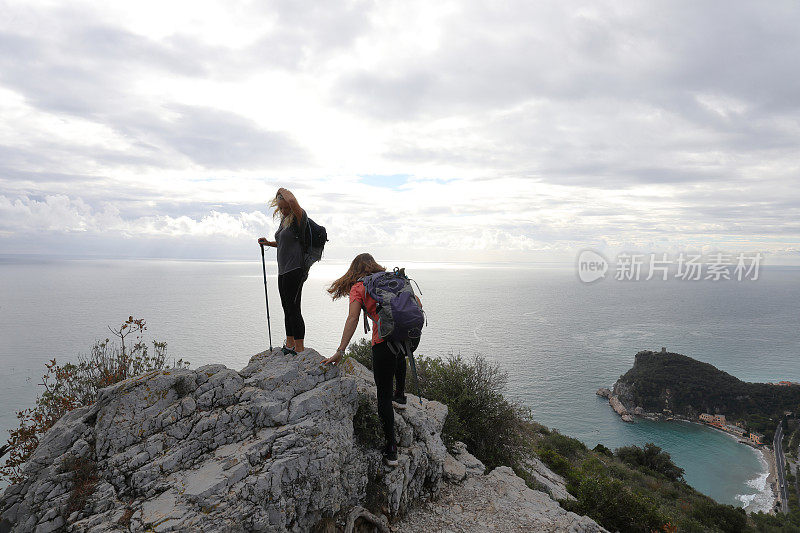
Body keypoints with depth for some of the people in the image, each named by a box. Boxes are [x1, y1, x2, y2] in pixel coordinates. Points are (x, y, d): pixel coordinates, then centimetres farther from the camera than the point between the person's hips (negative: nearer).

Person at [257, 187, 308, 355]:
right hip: (283, 271, 10)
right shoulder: (284, 220, 18)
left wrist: (283, 191, -11)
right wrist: (268, 243, 17)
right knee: (287, 309, 14)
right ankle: (289, 345, 24)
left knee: (294, 309, -9)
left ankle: (300, 349, -4)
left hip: (295, 270, -10)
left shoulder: (299, 218, -10)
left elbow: (293, 202, -32)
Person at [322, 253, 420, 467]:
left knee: (384, 395, 8)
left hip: (384, 341, -4)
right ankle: (400, 396, 51)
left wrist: (340, 352, -9)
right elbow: (416, 301, 15)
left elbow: (353, 319, -6)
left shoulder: (357, 288, 8)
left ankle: (390, 451, 11)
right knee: (399, 355, 41)